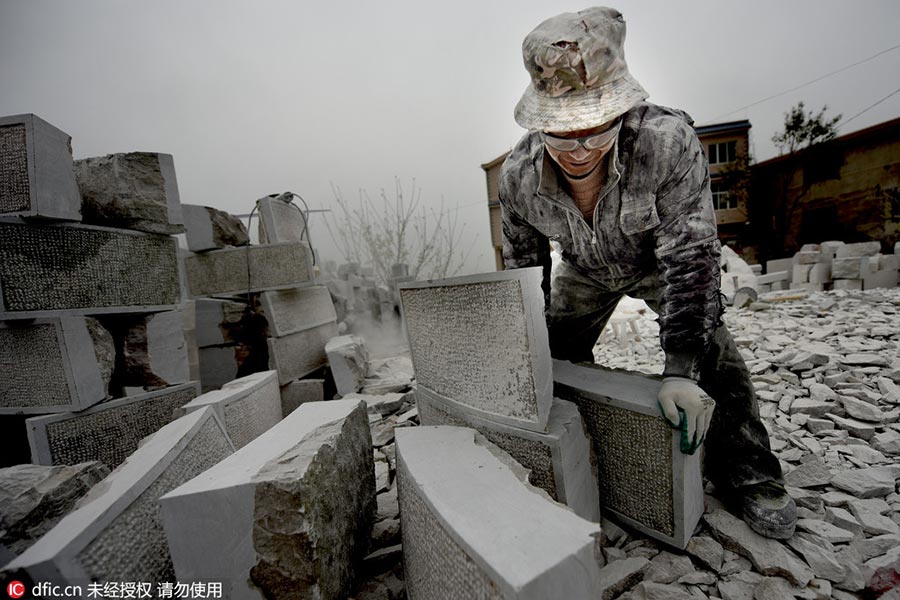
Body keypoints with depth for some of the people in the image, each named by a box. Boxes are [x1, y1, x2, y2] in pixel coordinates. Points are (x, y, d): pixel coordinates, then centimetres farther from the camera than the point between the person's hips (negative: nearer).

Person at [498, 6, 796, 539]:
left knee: (708, 344, -18)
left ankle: (748, 475, 4)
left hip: (659, 257, -2)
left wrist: (681, 369, -42)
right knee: (559, 358, 1)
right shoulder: (518, 176, -28)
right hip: (586, 270, 3)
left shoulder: (668, 140, -38)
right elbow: (524, 271, -15)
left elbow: (691, 254, -35)